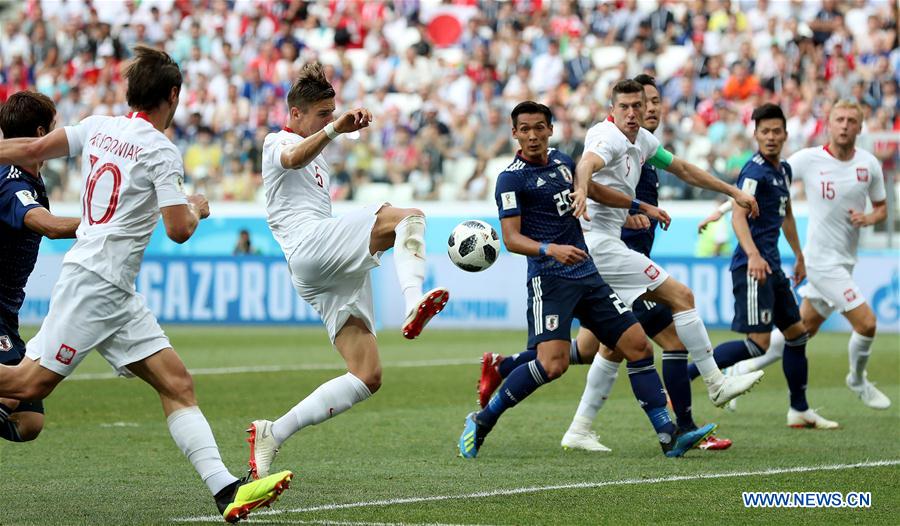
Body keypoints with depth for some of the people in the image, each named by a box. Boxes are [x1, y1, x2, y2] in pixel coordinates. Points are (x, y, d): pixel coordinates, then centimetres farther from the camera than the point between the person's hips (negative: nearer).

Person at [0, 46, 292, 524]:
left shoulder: (98, 127, 11)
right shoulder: (161, 151, -10)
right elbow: (179, 230, -13)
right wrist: (197, 209, 7)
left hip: (117, 295, 9)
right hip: (93, 282, -9)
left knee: (177, 385, -2)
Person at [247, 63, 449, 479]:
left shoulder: (317, 157, 33)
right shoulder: (278, 143, 4)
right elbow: (294, 158, -23)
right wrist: (335, 129, -39)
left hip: (335, 276, 9)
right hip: (310, 247, -9)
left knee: (367, 377, -3)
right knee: (410, 216, -26)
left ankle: (272, 434, -2)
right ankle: (414, 304, -51)